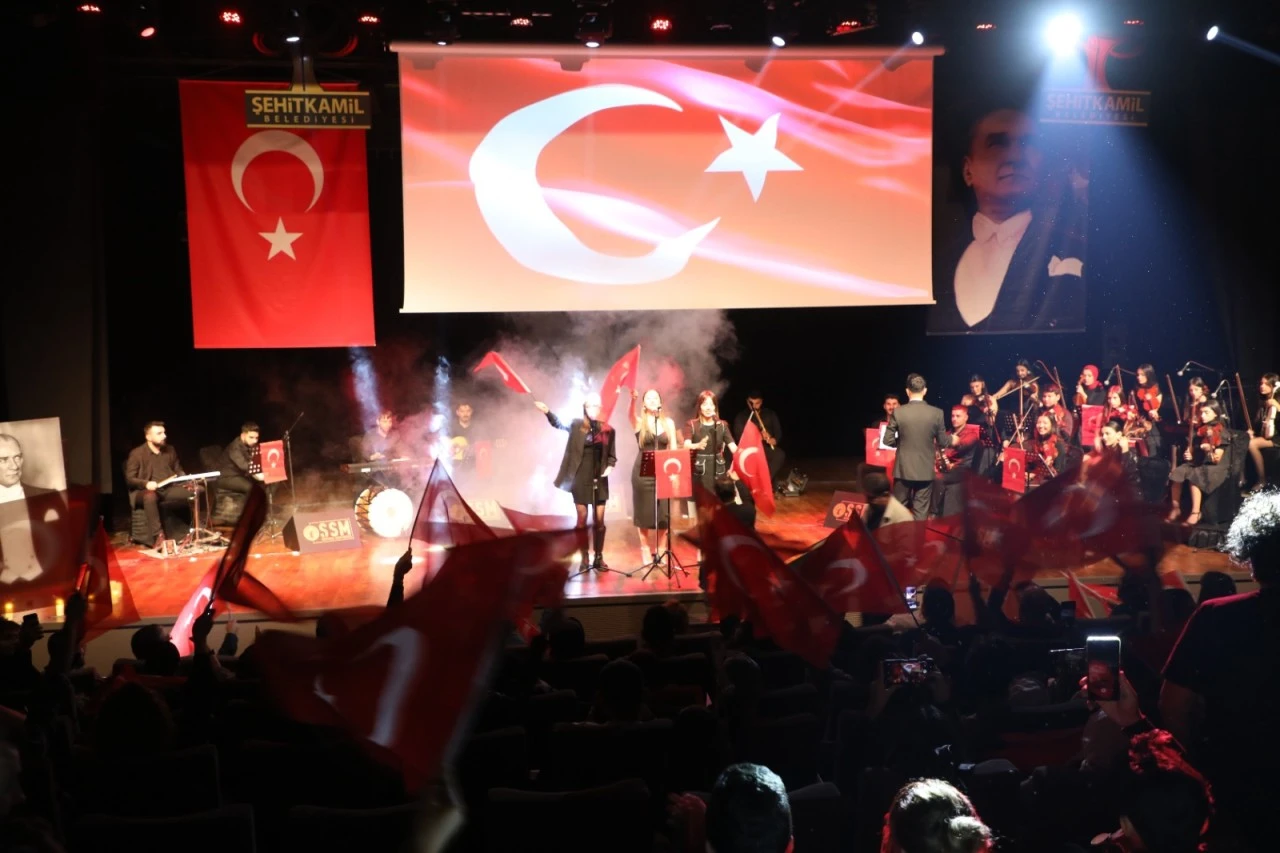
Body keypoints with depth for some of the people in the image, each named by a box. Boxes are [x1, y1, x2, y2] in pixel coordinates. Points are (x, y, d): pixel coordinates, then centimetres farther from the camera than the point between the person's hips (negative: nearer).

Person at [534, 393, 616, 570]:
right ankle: (584, 558, 12)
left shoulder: (607, 429, 3)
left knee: (599, 519, 3)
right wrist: (547, 412, -30)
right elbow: (559, 423, -13)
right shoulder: (576, 425, 0)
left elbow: (612, 455, 9)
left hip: (599, 479, 1)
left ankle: (599, 557, 14)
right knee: (582, 518, 4)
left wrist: (610, 466, -10)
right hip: (580, 478, -1)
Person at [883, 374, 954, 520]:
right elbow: (942, 442, 0)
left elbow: (888, 440, -5)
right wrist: (952, 439, 23)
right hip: (925, 470, 0)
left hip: (903, 469, 0)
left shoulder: (898, 412, -9)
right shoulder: (937, 413, -7)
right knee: (921, 511, 7)